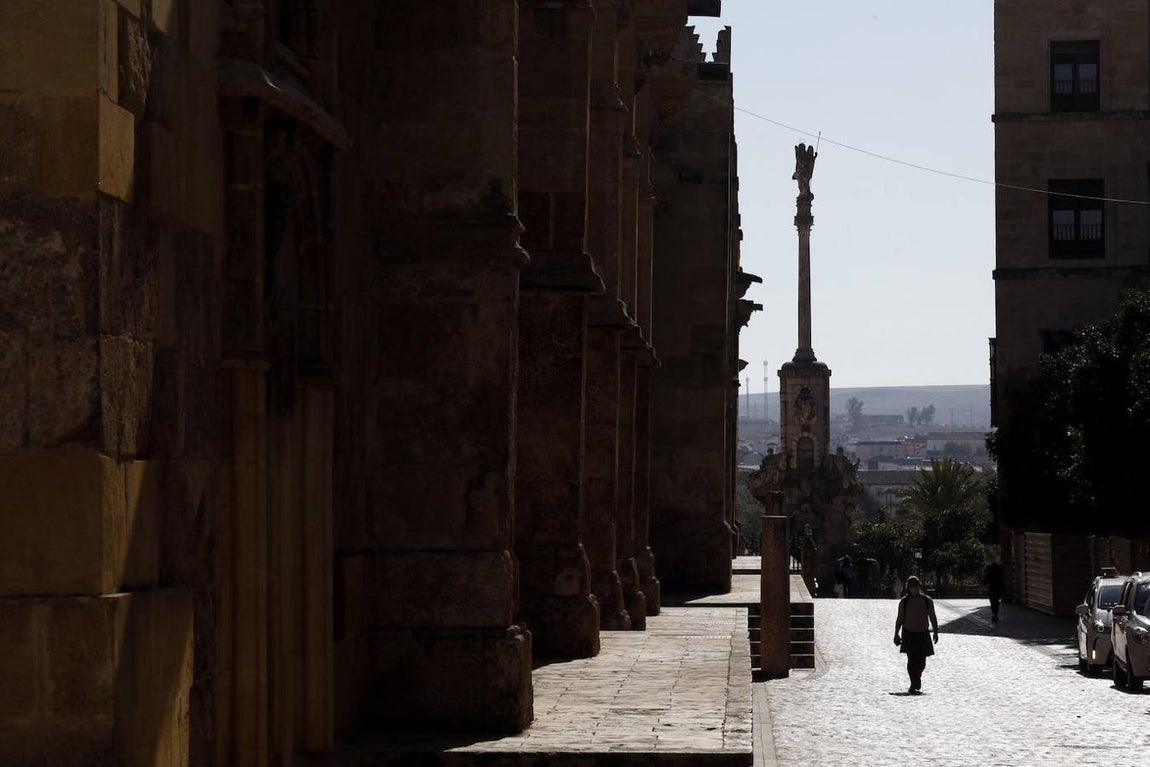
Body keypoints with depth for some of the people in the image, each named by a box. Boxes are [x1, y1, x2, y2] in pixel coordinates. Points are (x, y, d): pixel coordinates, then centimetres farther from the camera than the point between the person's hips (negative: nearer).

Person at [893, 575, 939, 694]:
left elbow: (933, 618, 8)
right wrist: (896, 634, -3)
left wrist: (935, 632, 0)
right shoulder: (904, 601, 0)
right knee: (911, 660, -12)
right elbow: (900, 620, 2)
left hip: (923, 635, 2)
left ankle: (917, 678, 33)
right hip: (908, 635, -2)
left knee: (921, 662, 4)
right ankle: (914, 685, -9)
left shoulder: (927, 601, 3)